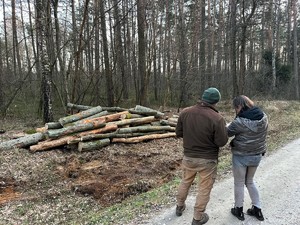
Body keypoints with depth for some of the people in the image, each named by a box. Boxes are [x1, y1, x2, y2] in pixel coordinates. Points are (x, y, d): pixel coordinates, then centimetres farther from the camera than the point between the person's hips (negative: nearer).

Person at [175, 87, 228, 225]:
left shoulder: (184, 112, -9)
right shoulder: (217, 118, -23)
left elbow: (178, 133, 0)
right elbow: (222, 142, -15)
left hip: (188, 157, 4)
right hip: (207, 160, -4)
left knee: (185, 182, 25)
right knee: (204, 189, 14)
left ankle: (179, 207, 45)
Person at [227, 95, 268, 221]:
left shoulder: (240, 122, -24)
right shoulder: (263, 117, -5)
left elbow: (226, 133, -11)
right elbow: (259, 135, 6)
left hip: (241, 157, -6)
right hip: (257, 155, 6)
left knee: (239, 183, 14)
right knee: (250, 181, 25)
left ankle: (238, 210, 30)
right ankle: (257, 210, 33)